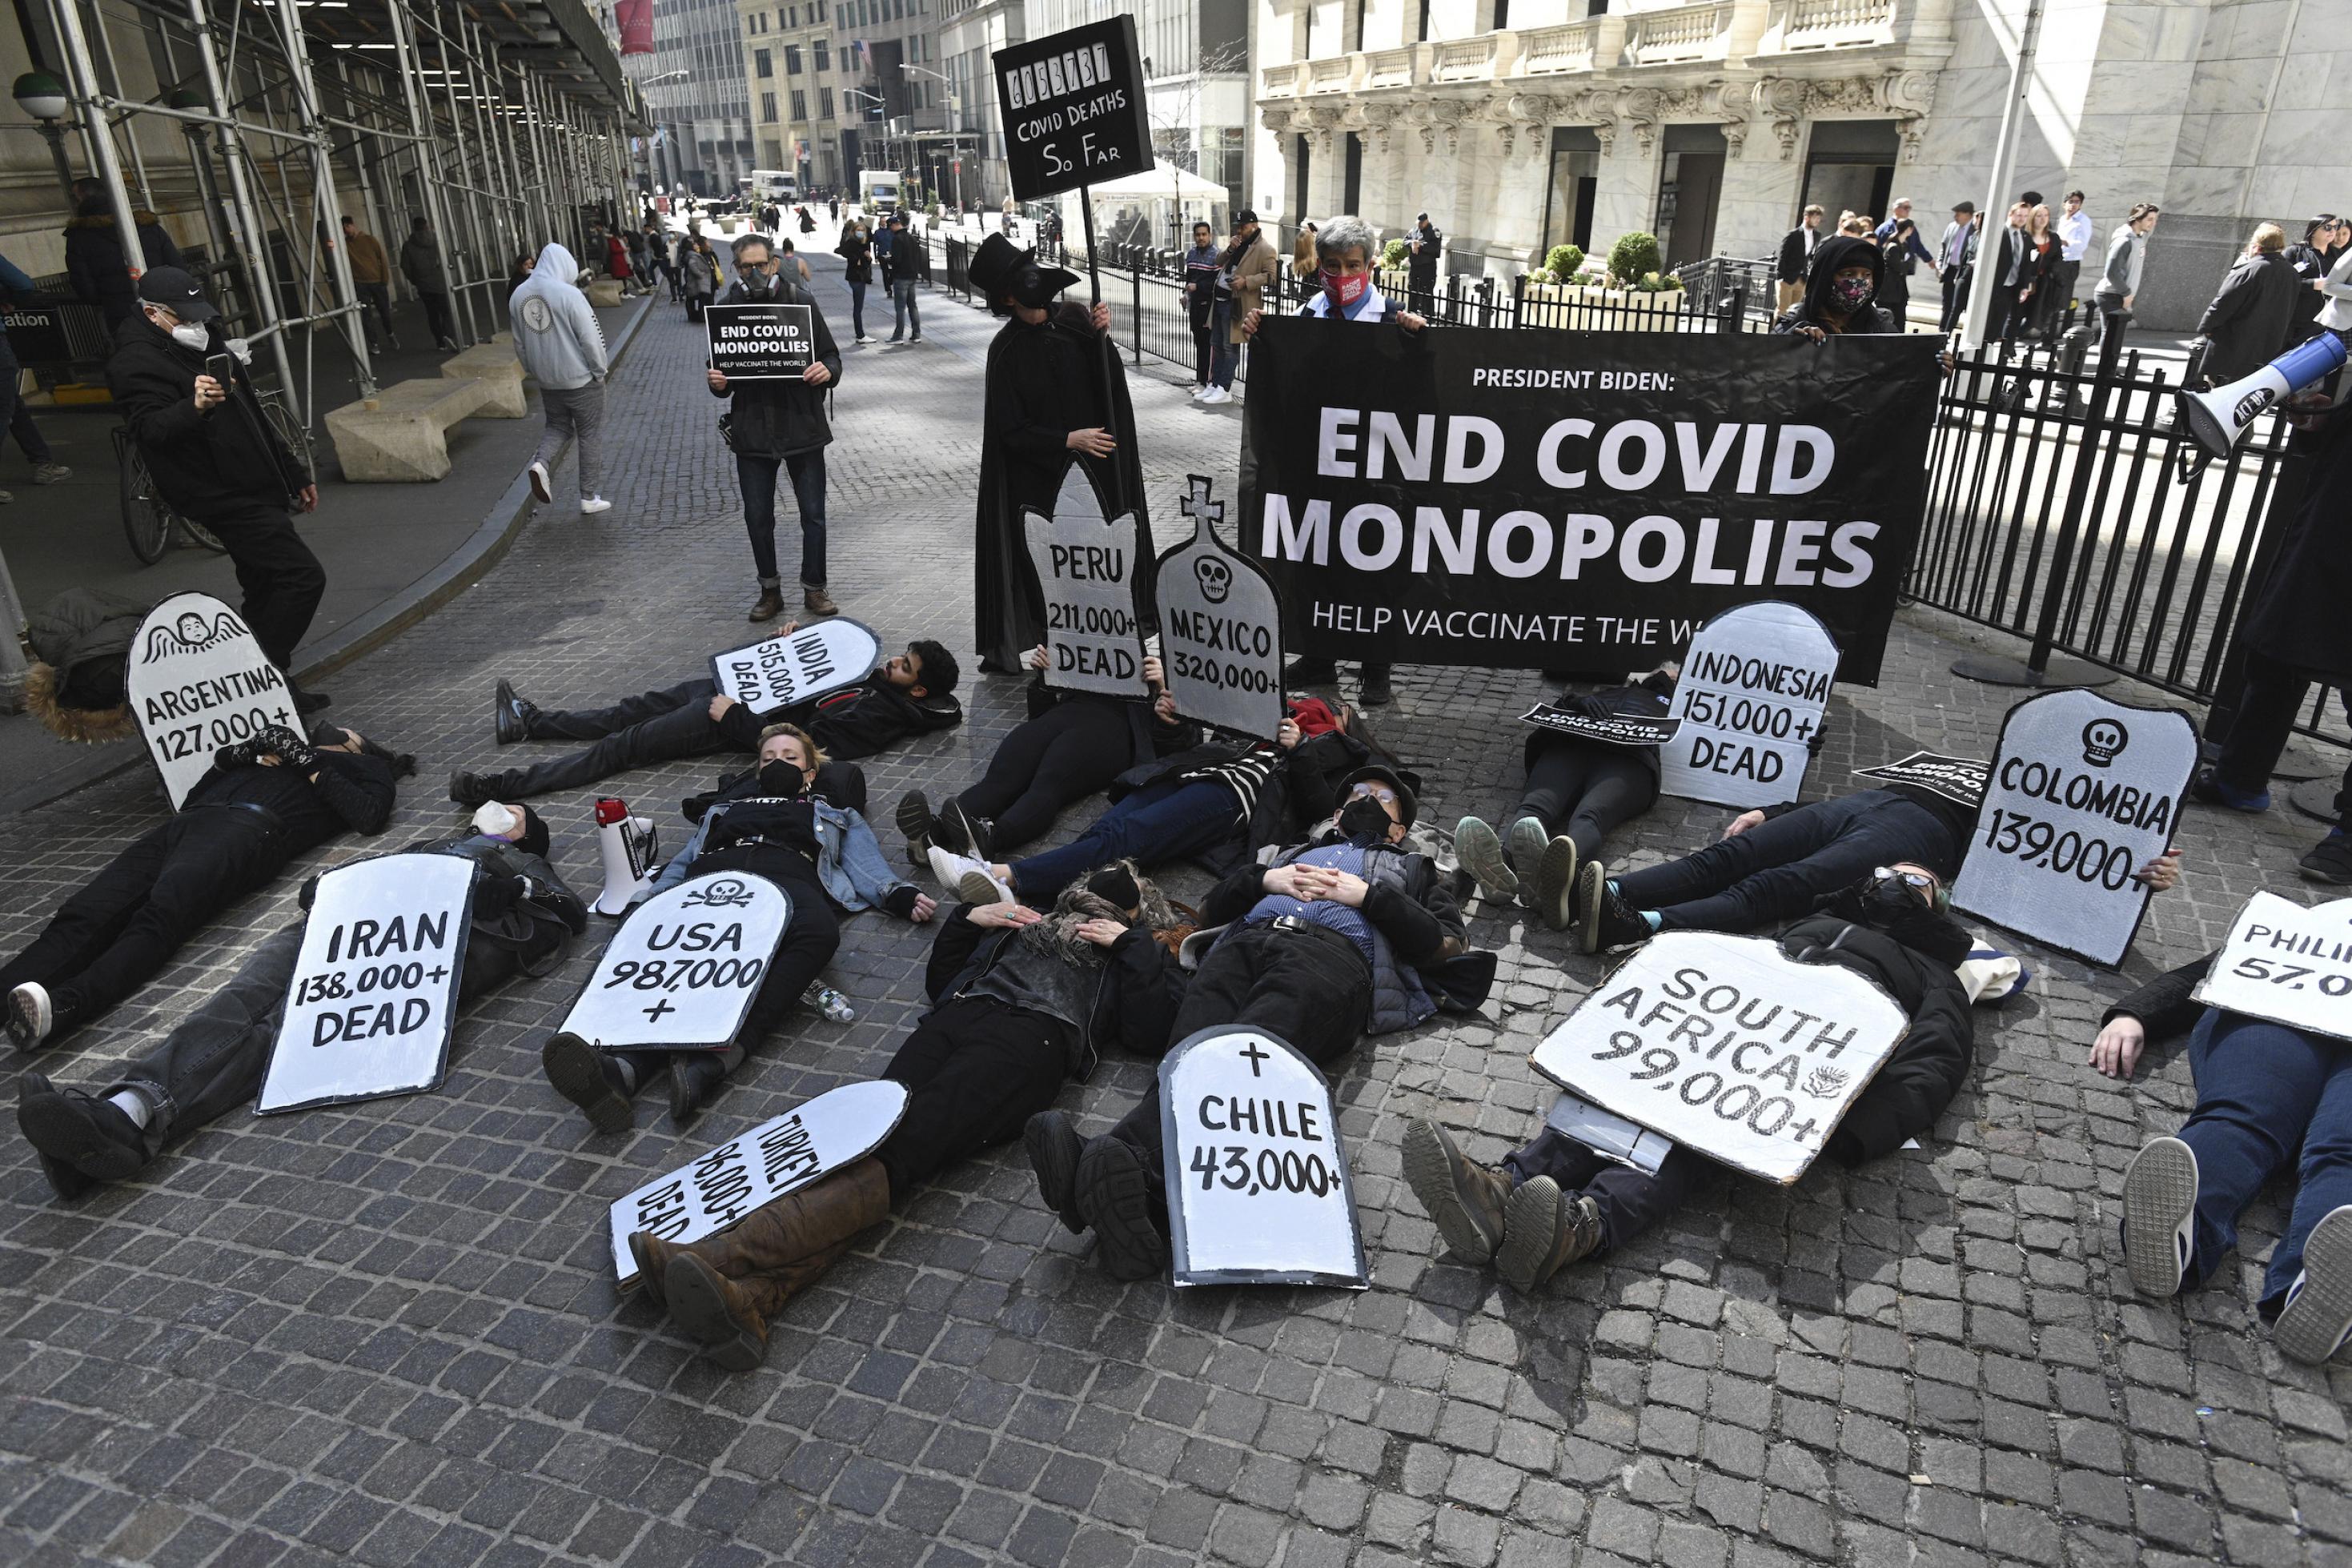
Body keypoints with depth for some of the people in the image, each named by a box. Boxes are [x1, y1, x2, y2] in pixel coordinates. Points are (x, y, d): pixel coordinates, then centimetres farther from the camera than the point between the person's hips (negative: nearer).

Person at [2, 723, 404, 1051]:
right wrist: (236, 755, 19)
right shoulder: (274, 747, 42)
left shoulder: (364, 767, 31)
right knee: (82, 917, -23)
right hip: (185, 824, 5)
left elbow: (370, 817, 6)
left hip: (249, 828, -5)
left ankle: (61, 1008, -56)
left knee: (156, 919, -34)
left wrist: (311, 765, 9)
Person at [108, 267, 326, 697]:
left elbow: (254, 420, 23)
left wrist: (294, 474, 23)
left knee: (265, 589, 13)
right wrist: (194, 407, -46)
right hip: (227, 497, -10)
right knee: (303, 576, -16)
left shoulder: (202, 342, 17)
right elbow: (150, 428, -26)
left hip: (256, 491, 10)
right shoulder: (135, 363, -12)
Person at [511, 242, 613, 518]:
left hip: (546, 380, 6)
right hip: (581, 379, -5)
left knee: (557, 425, 24)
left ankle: (540, 461, -5)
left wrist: (533, 371, 21)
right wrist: (601, 369, -3)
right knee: (590, 435, 7)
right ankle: (590, 497, 11)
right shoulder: (568, 294, -18)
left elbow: (519, 342, 10)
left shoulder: (519, 295, 2)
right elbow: (590, 337, -17)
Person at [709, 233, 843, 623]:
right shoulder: (727, 308, 2)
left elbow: (831, 356, 2)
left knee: (813, 514, 6)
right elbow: (721, 374, 9)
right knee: (758, 517, 10)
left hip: (803, 426, -1)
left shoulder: (801, 301, -2)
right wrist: (717, 383, -14)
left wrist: (827, 371, -21)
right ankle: (770, 591, 26)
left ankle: (814, 589, 22)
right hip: (752, 429, 2)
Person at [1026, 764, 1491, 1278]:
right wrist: (1262, 879, 14)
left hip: (1334, 951, -3)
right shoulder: (1297, 850, 45)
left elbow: (1448, 943, 17)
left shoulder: (1412, 869, 38)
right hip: (1246, 941, 3)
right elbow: (1212, 909, 33)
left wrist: (1368, 895, 8)